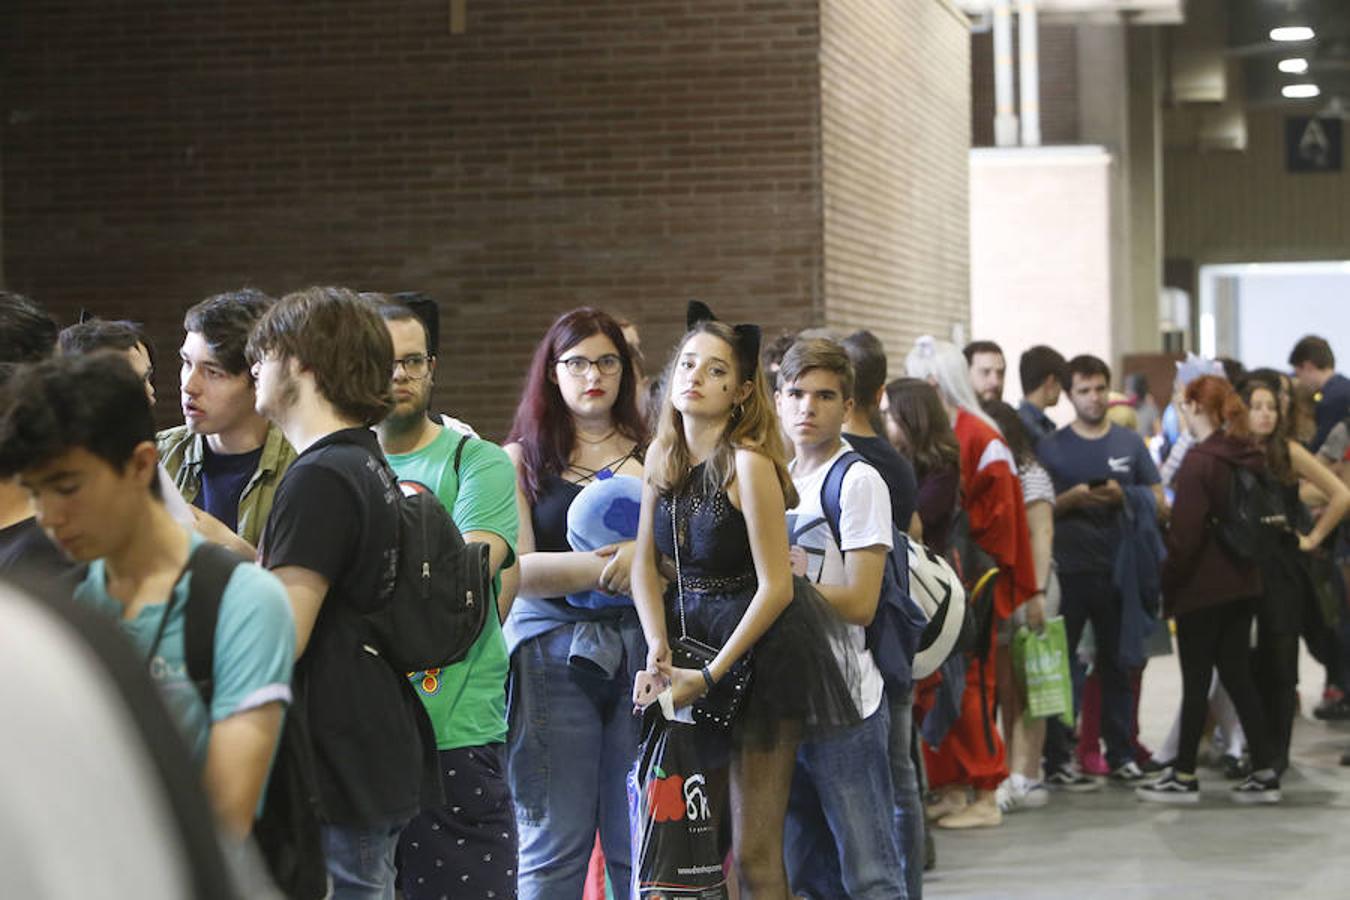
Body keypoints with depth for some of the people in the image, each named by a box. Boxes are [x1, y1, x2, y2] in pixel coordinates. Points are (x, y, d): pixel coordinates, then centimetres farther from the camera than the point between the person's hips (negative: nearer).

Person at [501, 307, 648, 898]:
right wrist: (607, 566, -16)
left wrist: (642, 556, -14)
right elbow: (517, 571, -4)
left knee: (639, 845, 0)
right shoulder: (521, 459, 8)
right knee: (555, 847, -1)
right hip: (554, 655, -2)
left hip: (639, 648, 2)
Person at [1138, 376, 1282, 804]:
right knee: (1238, 676, 12)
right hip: (1243, 583, 8)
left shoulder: (1199, 463, -17)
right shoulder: (1250, 458, 7)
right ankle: (1264, 772, 10)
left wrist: (1166, 584, -8)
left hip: (1202, 589, -8)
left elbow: (1185, 536, -17)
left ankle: (1184, 777, 8)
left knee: (1195, 681, 0)